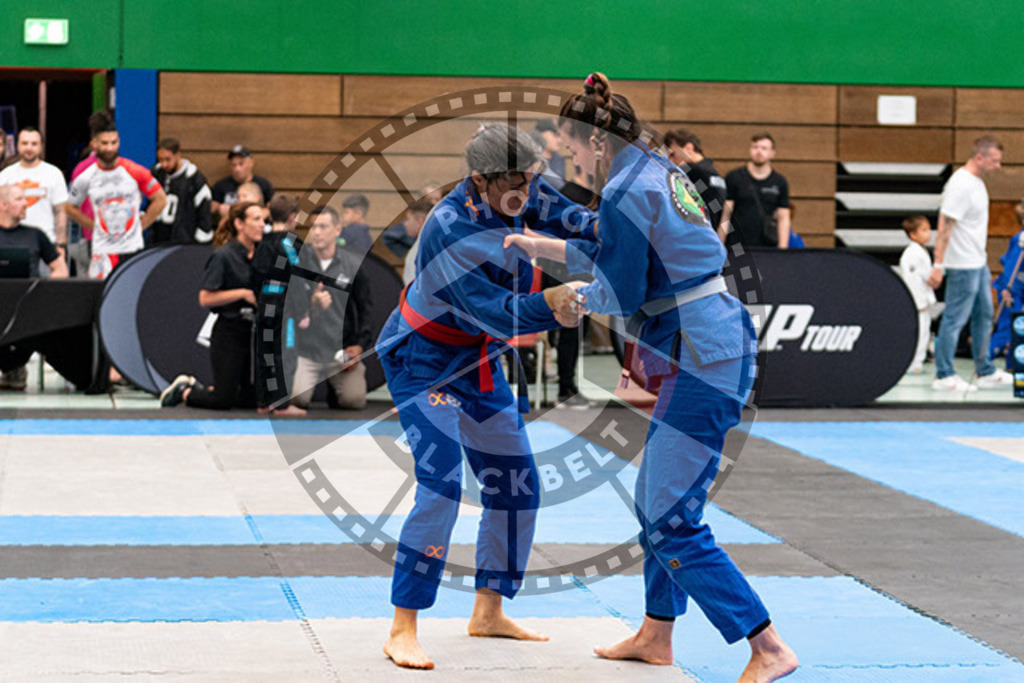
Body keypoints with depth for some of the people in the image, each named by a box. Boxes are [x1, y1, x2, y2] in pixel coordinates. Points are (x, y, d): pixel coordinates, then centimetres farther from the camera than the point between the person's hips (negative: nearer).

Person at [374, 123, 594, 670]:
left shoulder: (519, 195, -11)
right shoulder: (448, 230, -33)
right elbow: (491, 312, -36)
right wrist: (549, 305, -50)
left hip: (480, 363, 8)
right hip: (423, 362, -8)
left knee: (516, 485, 12)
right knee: (441, 484, -22)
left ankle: (488, 613, 27)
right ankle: (403, 631, -16)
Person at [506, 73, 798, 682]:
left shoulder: (625, 194, -16)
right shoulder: (660, 172, 14)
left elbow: (620, 295, -12)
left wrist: (575, 298, 9)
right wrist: (545, 247, 27)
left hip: (700, 363, -10)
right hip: (719, 343, 10)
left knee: (672, 522, -8)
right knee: (659, 500, 22)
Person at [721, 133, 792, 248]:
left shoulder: (780, 182, 10)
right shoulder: (733, 178, 4)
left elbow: (783, 218, 8)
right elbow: (725, 216, 1)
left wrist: (782, 248, -1)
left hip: (768, 248, 1)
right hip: (736, 247, -1)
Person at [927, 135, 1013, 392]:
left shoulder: (977, 181, 10)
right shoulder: (961, 185, -20)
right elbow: (945, 226, -23)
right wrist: (938, 266, -26)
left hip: (978, 264, 10)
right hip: (962, 266, -10)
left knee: (984, 316, 15)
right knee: (955, 320, -3)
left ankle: (986, 372, 24)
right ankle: (944, 376, 4)